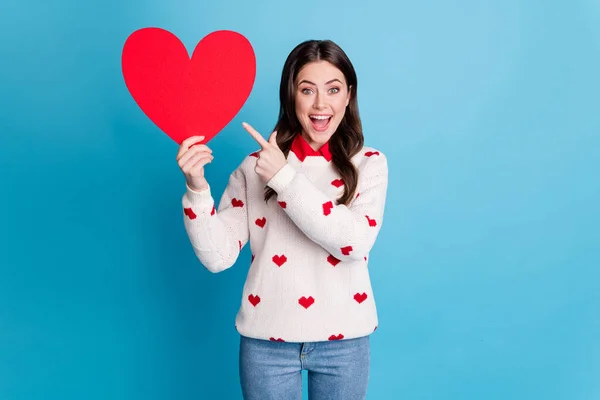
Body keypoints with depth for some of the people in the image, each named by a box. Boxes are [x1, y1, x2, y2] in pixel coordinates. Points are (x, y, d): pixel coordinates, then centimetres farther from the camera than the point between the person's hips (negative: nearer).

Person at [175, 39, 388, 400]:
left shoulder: (369, 163, -3)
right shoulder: (255, 166, -3)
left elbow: (357, 241, -19)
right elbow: (218, 257, -8)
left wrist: (285, 177, -21)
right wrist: (197, 188, -22)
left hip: (343, 340, 0)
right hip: (267, 340, 0)